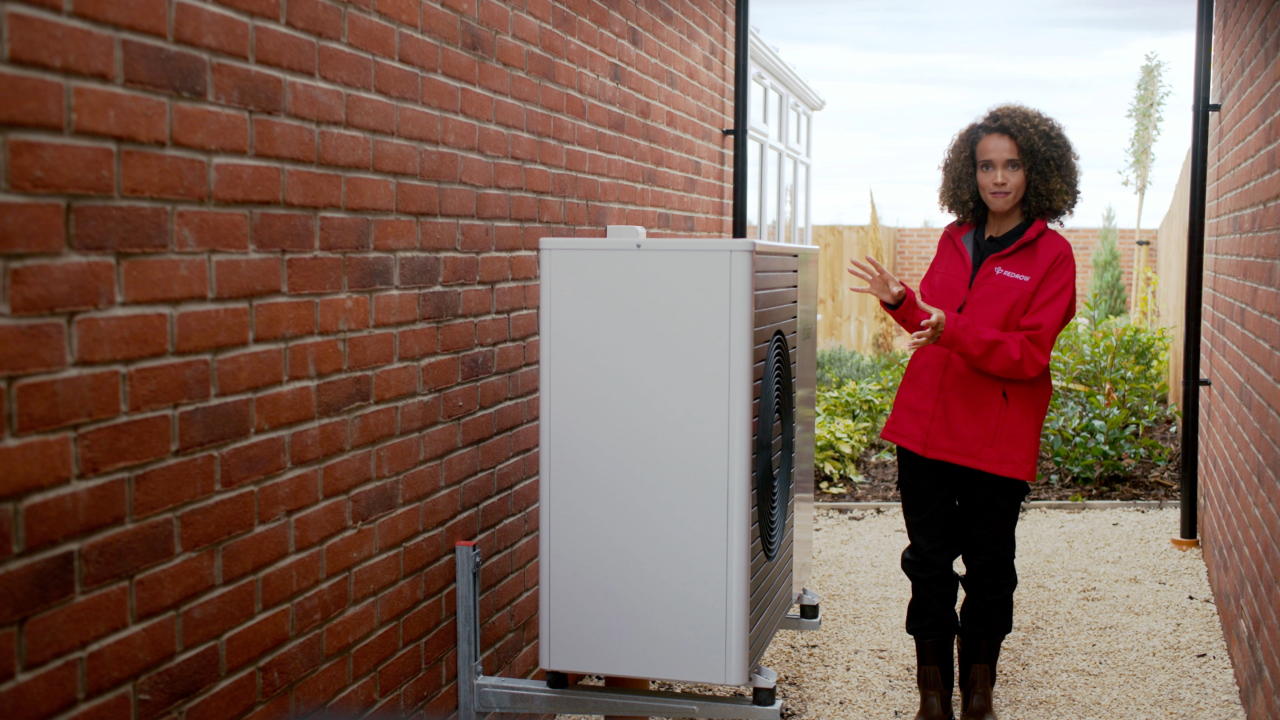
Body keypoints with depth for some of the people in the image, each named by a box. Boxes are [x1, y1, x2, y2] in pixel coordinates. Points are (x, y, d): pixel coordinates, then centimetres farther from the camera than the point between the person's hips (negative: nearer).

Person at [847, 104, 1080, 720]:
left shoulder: (1052, 254, -5)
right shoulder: (955, 240, 11)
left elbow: (1029, 353, -14)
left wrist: (954, 331, -26)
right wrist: (900, 301, 3)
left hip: (997, 439, -4)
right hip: (926, 427, 4)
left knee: (989, 568, 9)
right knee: (928, 562, 10)